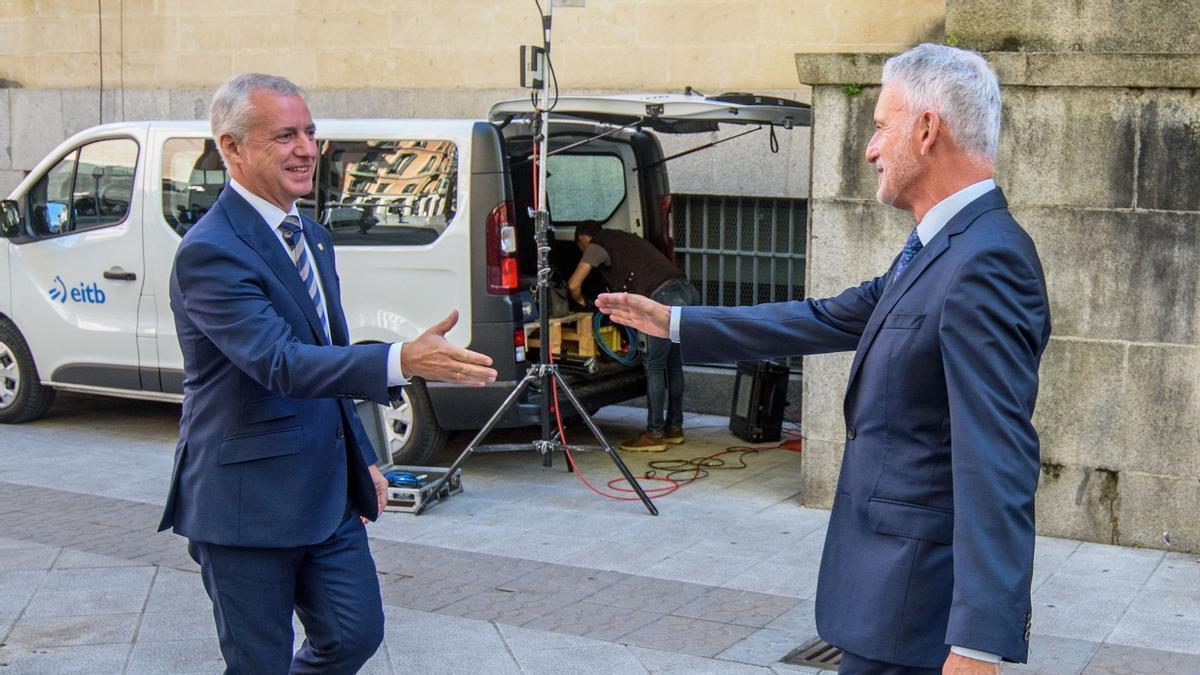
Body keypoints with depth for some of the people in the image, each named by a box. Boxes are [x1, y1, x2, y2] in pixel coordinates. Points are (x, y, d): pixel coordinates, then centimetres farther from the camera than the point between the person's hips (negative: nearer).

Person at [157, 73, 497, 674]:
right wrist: (403, 362, -42)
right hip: (248, 504, -8)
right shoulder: (210, 252, -19)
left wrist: (362, 461, 20)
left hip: (329, 494, 8)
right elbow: (280, 363, -31)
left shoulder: (312, 237, 11)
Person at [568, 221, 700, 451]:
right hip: (688, 292, 9)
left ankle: (654, 434, 1)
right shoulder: (623, 238, 31)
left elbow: (573, 284, -1)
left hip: (666, 298, -9)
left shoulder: (596, 246, 6)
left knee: (654, 365, -2)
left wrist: (580, 301, 20)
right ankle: (674, 428, 23)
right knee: (674, 364, 15)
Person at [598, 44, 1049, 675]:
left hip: (917, 597, -9)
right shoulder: (937, 248, 10)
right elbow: (828, 319, 18)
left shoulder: (985, 262, -21)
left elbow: (997, 461, -27)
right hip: (895, 573, 10)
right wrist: (674, 322, 23)